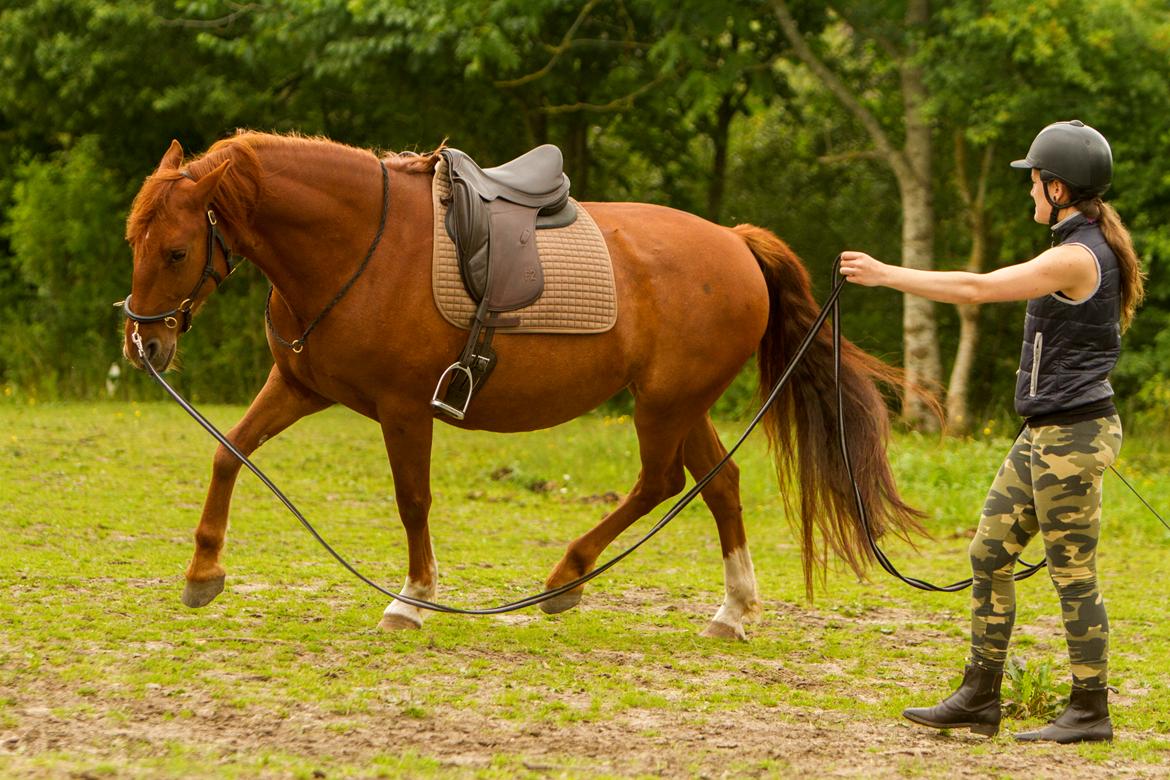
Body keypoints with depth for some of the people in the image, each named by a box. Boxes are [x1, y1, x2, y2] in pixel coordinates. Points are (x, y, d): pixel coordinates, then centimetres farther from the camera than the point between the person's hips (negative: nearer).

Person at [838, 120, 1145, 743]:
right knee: (989, 554, 10)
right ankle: (979, 699, 15)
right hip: (1045, 434, 10)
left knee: (1072, 573, -3)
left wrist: (885, 274, -15)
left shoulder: (1076, 257, -18)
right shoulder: (1086, 249, 13)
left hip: (1071, 435, -10)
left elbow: (976, 288, -20)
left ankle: (1091, 711, 6)